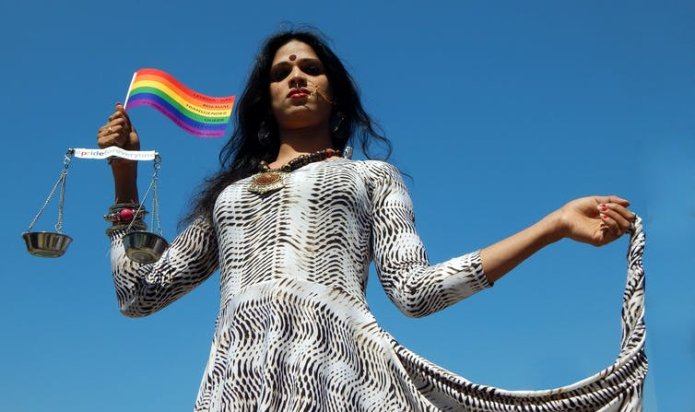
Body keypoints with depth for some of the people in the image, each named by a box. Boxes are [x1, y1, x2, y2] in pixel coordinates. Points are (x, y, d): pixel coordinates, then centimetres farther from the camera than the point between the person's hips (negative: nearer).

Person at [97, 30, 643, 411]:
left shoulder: (372, 176, 22)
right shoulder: (228, 193, 29)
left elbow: (413, 289, 7)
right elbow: (140, 295, 25)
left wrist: (555, 224, 2)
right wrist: (125, 176, 21)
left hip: (340, 367, -2)